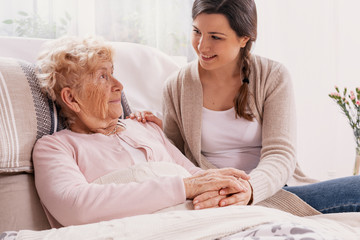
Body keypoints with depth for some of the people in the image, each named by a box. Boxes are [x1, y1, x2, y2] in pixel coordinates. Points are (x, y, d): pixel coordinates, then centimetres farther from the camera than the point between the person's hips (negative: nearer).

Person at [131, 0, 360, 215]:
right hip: (218, 201, -3)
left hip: (271, 187, 3)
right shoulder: (177, 87, 2)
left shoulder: (274, 77, -2)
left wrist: (248, 189, -35)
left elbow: (280, 155, -13)